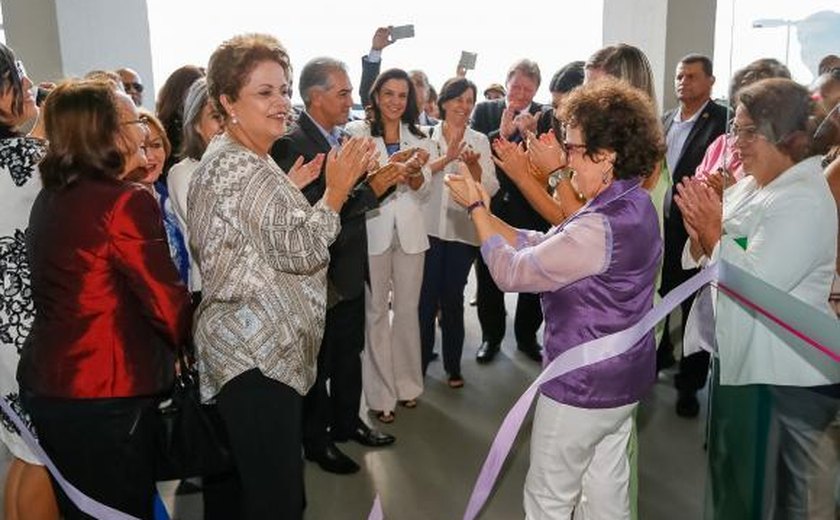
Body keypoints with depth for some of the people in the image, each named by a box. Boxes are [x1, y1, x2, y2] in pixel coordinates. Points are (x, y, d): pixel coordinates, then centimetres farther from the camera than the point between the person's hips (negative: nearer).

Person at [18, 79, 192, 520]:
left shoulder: (50, 198, 6)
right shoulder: (127, 202, -18)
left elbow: (75, 287, 7)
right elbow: (168, 305, -17)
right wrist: (186, 340, 5)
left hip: (42, 383, 8)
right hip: (107, 394, -8)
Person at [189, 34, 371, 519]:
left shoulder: (237, 160, 17)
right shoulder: (241, 168, -16)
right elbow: (300, 250, -20)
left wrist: (289, 189, 15)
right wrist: (336, 190, -12)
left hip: (250, 343, 11)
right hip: (258, 349, -11)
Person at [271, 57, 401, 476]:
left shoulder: (343, 138, 6)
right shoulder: (292, 144, -19)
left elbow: (357, 200, 9)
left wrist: (385, 179, -7)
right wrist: (371, 190, -25)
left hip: (350, 269, 8)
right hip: (320, 275, -8)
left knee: (350, 352, 21)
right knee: (319, 362, 9)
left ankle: (346, 421, 40)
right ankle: (316, 440, 28)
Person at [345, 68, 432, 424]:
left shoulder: (417, 137, 9)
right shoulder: (358, 132, -2)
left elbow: (422, 189, 3)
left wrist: (414, 171, -20)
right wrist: (394, 163, -27)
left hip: (409, 232, 4)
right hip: (373, 232, -3)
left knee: (408, 309, 11)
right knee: (376, 311, 2)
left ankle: (406, 383, 25)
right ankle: (380, 393, 12)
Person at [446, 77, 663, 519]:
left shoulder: (600, 227, -29)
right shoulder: (632, 204, 3)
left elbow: (510, 271, -21)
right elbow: (543, 246, 3)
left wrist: (475, 208, -9)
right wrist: (485, 211, -2)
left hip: (583, 384, -9)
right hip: (621, 376, 10)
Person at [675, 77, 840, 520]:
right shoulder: (748, 185, 6)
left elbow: (758, 283, -28)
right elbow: (709, 260, 10)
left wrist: (713, 231, -19)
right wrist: (699, 233, -10)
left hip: (783, 376, -8)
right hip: (738, 355, 8)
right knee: (729, 472, 23)